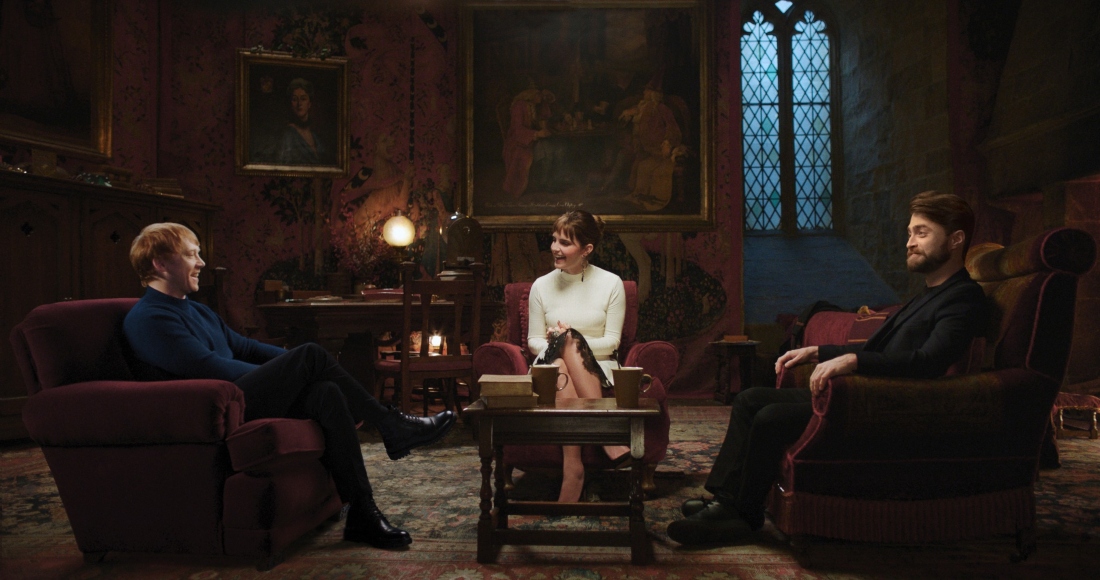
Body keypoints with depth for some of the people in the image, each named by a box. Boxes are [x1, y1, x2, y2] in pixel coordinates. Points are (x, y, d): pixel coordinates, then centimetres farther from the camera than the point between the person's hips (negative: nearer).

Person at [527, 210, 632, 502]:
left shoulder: (611, 283, 3)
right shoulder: (542, 286, 8)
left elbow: (612, 341, 0)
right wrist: (557, 343, -14)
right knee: (558, 368, -36)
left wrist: (573, 343, -18)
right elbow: (533, 340, 10)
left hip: (598, 373, -1)